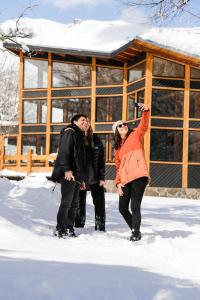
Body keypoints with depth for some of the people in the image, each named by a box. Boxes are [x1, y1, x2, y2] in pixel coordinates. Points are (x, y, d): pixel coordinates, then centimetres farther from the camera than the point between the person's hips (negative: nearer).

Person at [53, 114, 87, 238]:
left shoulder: (80, 136, 26)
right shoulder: (70, 133, -4)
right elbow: (63, 152, -16)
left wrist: (82, 178, 24)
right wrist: (66, 170, -25)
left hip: (76, 176, 10)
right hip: (68, 175, -10)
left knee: (74, 203, 9)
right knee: (66, 202, -10)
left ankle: (69, 228, 15)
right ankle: (60, 230, -7)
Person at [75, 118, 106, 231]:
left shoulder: (96, 139, 7)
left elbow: (101, 159, 5)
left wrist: (102, 177, -2)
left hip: (95, 178, 1)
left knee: (99, 202, -1)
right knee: (80, 202, 6)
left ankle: (100, 228, 4)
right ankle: (79, 227, 14)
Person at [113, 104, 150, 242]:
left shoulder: (135, 135, 10)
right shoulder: (117, 148, 20)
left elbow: (144, 125, -8)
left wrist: (146, 111, -25)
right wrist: (118, 183, 7)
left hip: (139, 177, -6)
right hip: (125, 181, 6)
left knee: (135, 207, -12)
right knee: (123, 208, 8)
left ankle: (136, 234, -4)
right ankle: (135, 231, 25)